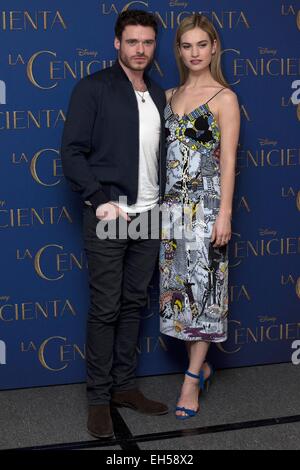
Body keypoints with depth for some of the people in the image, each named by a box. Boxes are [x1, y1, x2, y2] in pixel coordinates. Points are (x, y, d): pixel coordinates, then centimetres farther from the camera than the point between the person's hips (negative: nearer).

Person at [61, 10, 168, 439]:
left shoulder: (159, 96, 14)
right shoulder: (93, 88, -4)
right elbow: (72, 153, -9)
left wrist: (166, 204, 8)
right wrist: (101, 201, -16)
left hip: (148, 217, 6)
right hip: (109, 215, -5)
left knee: (133, 304, 11)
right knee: (105, 309, -1)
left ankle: (124, 386, 23)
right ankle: (99, 397, 10)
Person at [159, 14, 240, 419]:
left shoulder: (224, 98, -4)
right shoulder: (171, 95, 13)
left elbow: (228, 160, -8)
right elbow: (166, 151, 15)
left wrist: (225, 213, -14)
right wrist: (162, 202, 11)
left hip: (206, 203, -6)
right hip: (173, 203, 6)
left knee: (202, 285, -1)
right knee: (178, 284, 8)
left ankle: (192, 380, 6)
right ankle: (201, 364, 24)